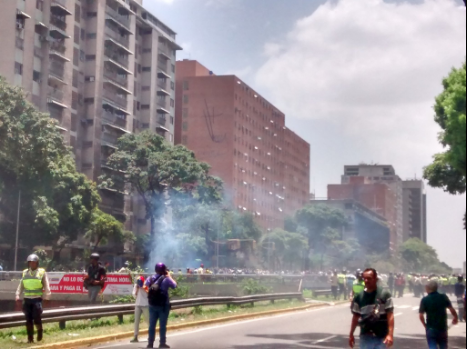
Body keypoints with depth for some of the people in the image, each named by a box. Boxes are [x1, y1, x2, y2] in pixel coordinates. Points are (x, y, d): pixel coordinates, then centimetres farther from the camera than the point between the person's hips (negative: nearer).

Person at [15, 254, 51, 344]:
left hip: (37, 299, -4)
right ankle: (30, 338, 13)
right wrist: (18, 295, 4)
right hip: (27, 299, 4)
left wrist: (47, 296, -11)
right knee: (28, 320, 4)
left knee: (37, 318, -9)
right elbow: (21, 286, 14)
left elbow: (46, 286, -2)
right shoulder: (25, 273, 10)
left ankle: (40, 331, 20)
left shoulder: (42, 272, -1)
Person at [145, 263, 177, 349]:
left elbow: (146, 285, 19)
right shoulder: (166, 279, -11)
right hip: (163, 305, -4)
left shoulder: (150, 279, 2)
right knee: (163, 325, 3)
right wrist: (169, 276, 11)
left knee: (152, 325, 8)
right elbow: (174, 285, 1)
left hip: (152, 305, 4)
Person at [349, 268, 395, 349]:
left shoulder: (385, 295, -6)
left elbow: (390, 316, -9)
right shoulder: (359, 297, 4)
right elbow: (356, 317, 12)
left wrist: (390, 334, -18)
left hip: (381, 337, -3)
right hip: (365, 337, 3)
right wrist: (351, 335, 13)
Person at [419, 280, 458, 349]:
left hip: (431, 328, -2)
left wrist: (425, 325, 6)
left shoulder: (425, 300, -9)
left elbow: (421, 316, -11)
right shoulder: (444, 297, -4)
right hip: (442, 327, 2)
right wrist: (456, 318, 15)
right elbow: (452, 310, -5)